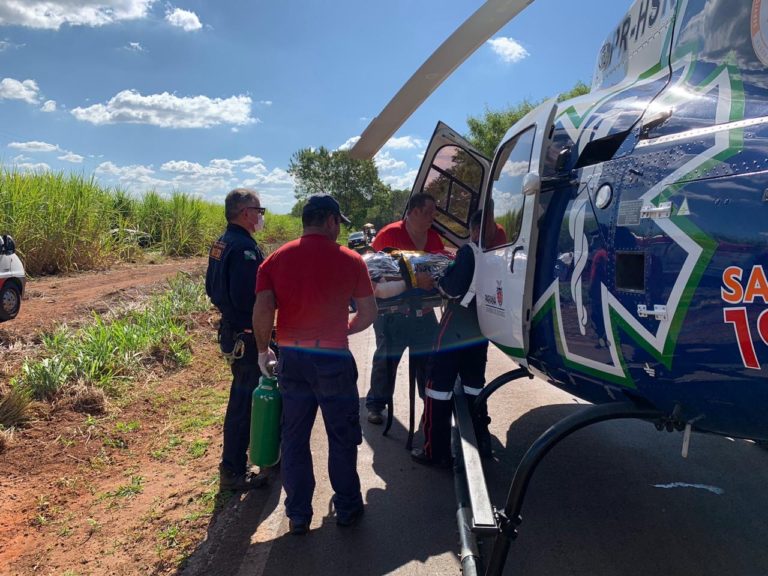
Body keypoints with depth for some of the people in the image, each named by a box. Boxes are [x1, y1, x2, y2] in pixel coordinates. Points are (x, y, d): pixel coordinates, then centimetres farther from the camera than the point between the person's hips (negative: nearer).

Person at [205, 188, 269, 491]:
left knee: (242, 396, 23)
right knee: (244, 400, -1)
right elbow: (246, 298, -27)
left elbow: (211, 287, 17)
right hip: (246, 335, -10)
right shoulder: (245, 247, -21)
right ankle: (233, 471, 9)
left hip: (229, 328, 10)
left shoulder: (220, 244, 10)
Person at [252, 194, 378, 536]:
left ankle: (298, 515, 25)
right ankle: (347, 508, 29)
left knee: (294, 439, 15)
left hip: (291, 359, 3)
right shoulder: (350, 260, -6)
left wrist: (263, 350, 2)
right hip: (334, 360, -2)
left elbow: (262, 309, -11)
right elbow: (368, 312, -3)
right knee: (342, 437, 14)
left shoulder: (276, 260, -1)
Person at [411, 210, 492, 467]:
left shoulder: (469, 251, -14)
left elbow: (453, 288, -18)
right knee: (474, 384, 20)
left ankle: (436, 452, 4)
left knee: (438, 386, 1)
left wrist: (437, 282, 0)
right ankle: (481, 442, 26)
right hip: (481, 329, 7)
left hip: (455, 329, -7)